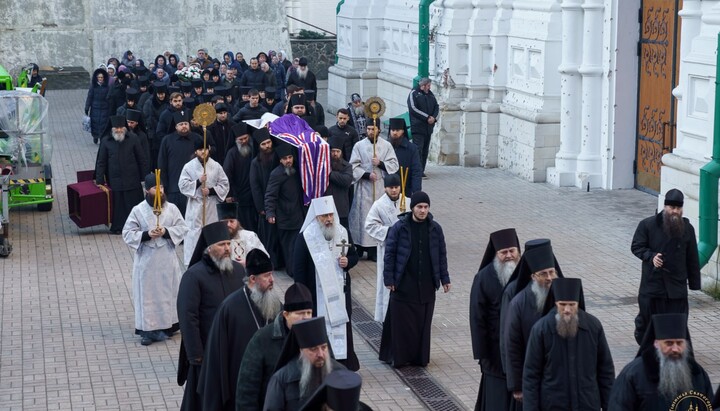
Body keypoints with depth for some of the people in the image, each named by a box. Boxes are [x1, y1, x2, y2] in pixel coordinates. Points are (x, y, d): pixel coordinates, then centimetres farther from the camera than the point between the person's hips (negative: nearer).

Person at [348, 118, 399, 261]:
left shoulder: (387, 146, 6)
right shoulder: (359, 145, 3)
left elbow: (394, 165, 2)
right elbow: (353, 167, -3)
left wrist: (380, 163, -12)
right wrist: (367, 175, -15)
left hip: (381, 186, 1)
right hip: (364, 186, -1)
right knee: (363, 215, -4)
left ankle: (375, 249, 2)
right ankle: (361, 246, 2)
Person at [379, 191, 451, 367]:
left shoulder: (435, 228, 1)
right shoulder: (399, 227, -8)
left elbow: (441, 254, 9)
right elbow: (389, 253, -5)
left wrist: (444, 279, 9)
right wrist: (389, 279, -7)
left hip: (426, 285, 3)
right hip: (403, 285, -3)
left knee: (423, 322, 8)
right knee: (401, 321, 1)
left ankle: (419, 356, 20)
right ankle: (399, 357, 13)